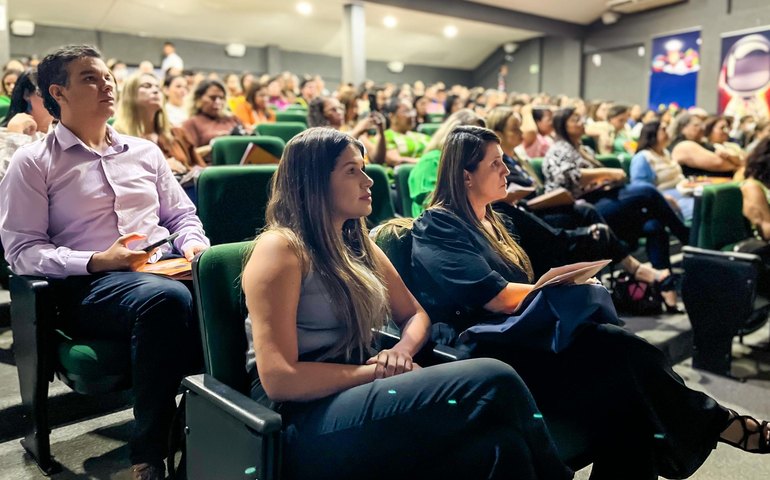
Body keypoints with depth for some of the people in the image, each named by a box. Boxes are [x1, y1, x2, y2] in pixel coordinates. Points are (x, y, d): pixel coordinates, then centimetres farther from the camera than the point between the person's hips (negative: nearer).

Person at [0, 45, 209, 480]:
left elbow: (182, 214, 23)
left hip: (164, 267, 4)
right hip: (89, 284, -4)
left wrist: (194, 245, 0)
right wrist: (96, 261, -16)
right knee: (167, 298, -38)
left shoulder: (146, 152, 20)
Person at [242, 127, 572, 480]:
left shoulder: (358, 245, 15)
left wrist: (402, 352, -3)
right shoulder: (281, 248, -9)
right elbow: (278, 378, -15)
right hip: (306, 420, -6)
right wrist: (377, 371, -11)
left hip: (356, 396, 7)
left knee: (501, 446, -25)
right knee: (494, 381, -23)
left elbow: (415, 315, 20)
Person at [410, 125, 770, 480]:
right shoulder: (436, 227, -8)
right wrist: (570, 291, -6)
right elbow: (498, 298, -16)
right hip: (483, 347, -8)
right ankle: (714, 424, -4)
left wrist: (561, 288, -3)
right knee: (617, 349, -23)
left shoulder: (491, 221, 20)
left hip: (519, 333, 8)